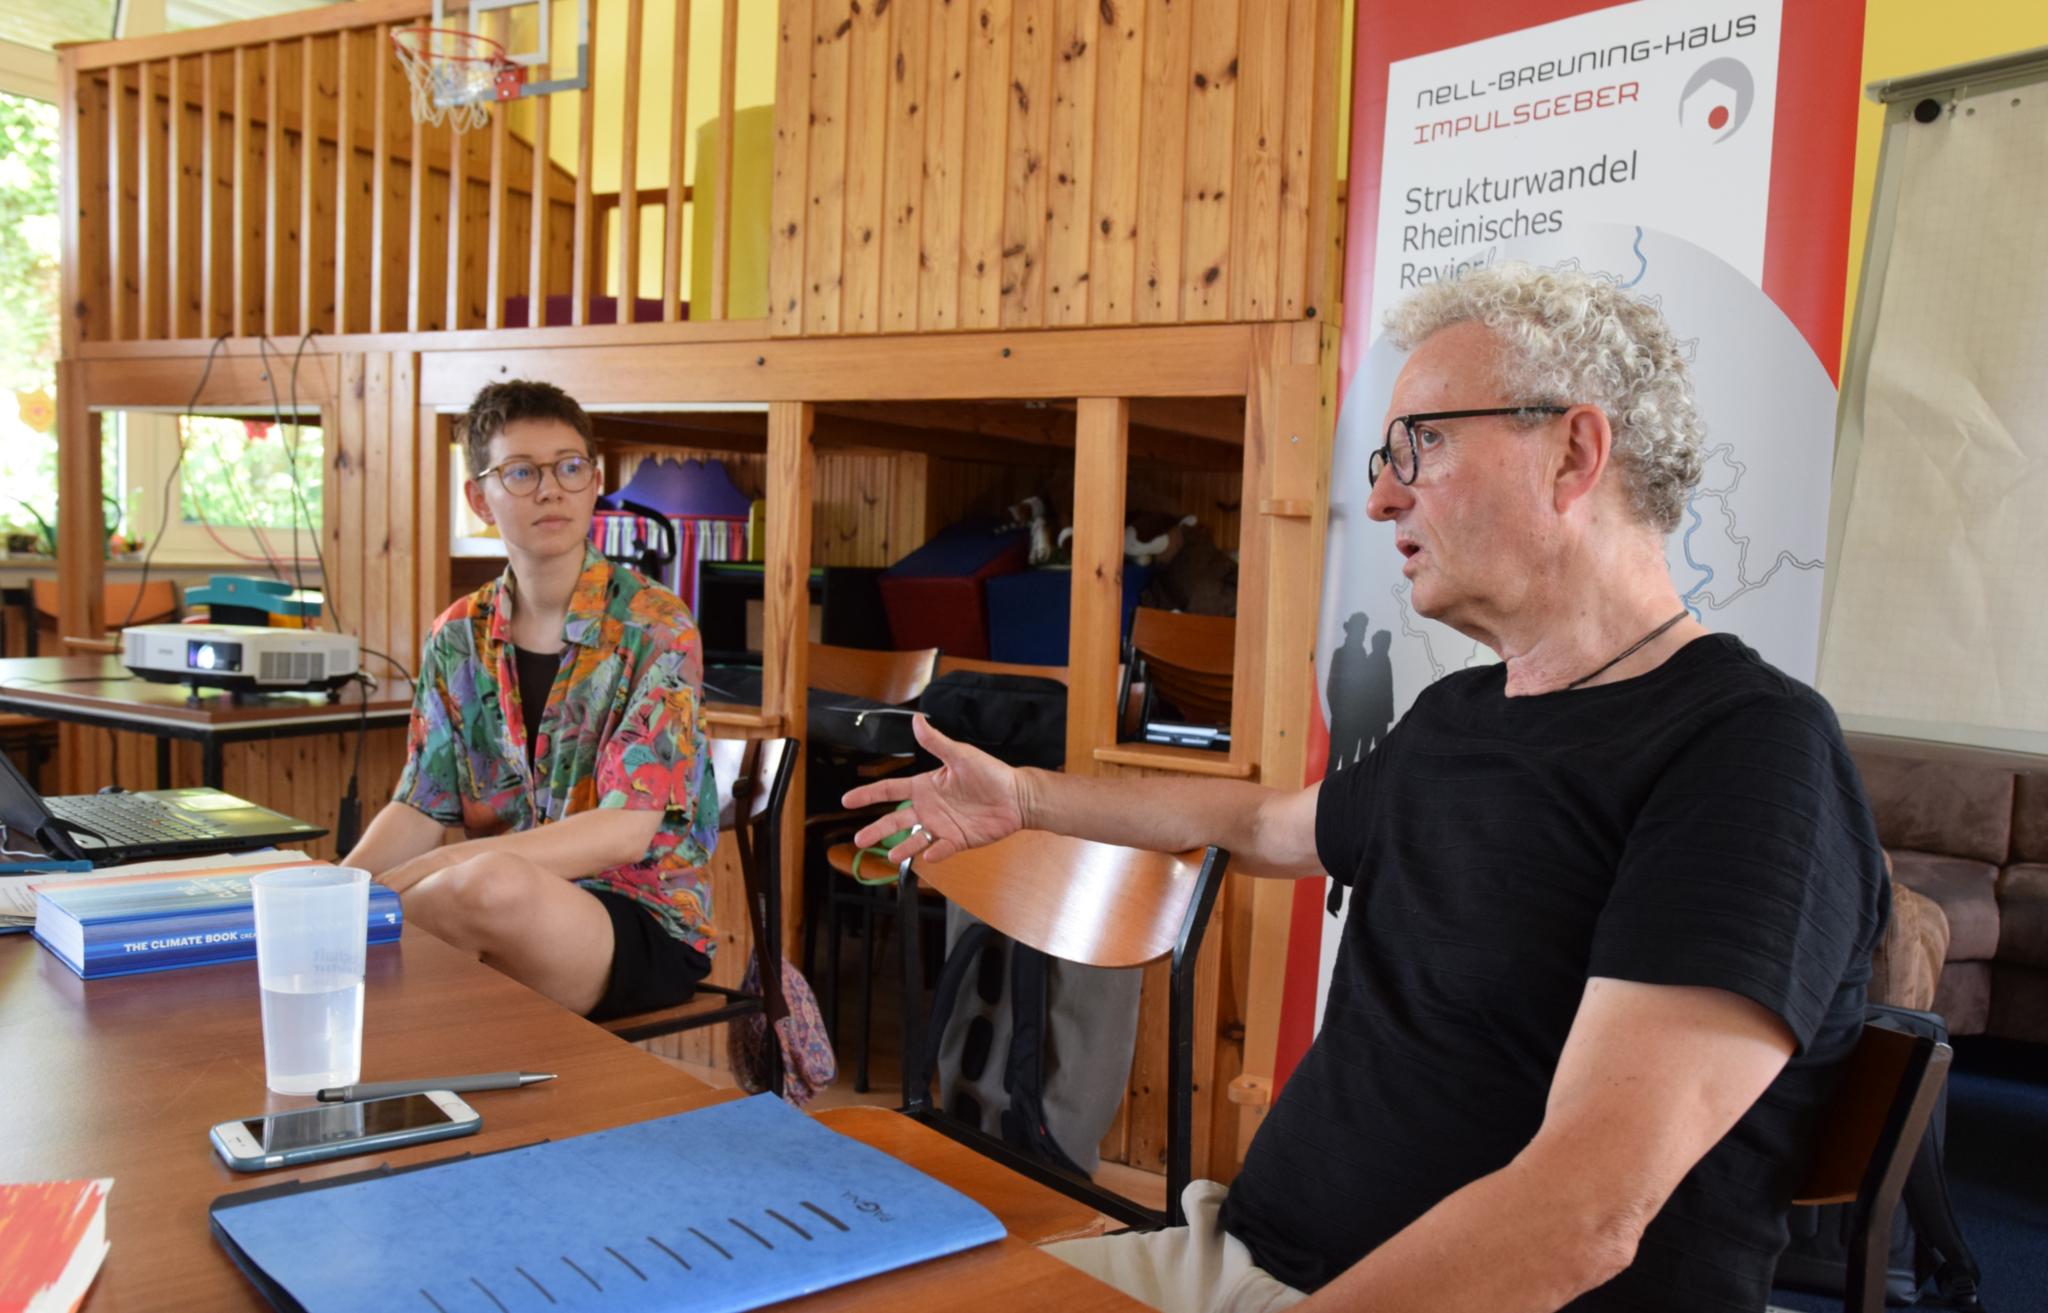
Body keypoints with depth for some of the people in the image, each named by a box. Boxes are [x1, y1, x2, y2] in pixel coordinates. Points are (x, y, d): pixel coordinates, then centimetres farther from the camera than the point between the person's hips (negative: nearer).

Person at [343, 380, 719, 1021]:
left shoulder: (655, 628, -10)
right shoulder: (457, 637, 8)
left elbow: (626, 831, -18)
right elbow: (419, 810, 5)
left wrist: (436, 870, -26)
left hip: (645, 919, -3)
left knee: (495, 884, -36)